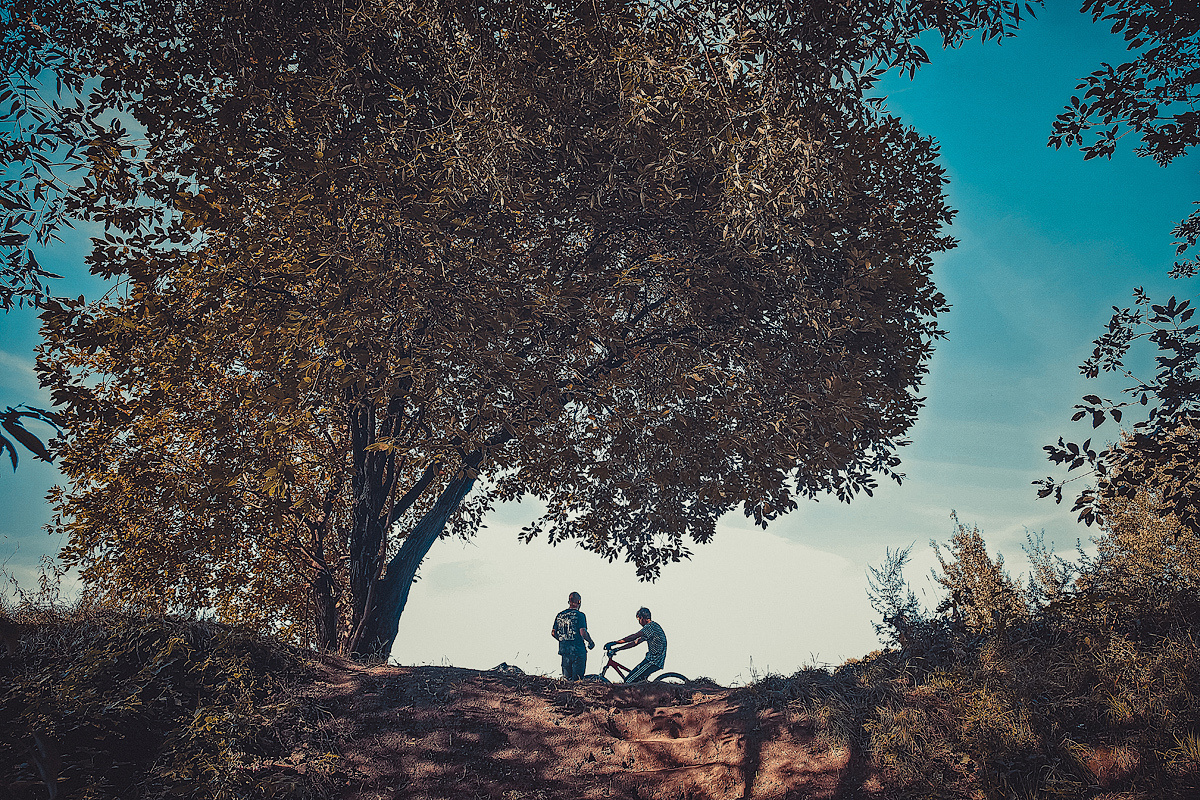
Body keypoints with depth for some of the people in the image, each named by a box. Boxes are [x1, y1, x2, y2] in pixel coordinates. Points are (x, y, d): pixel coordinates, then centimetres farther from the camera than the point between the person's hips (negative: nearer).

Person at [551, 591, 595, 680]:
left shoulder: (560, 615, 7)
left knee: (567, 677, 14)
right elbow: (583, 632, -18)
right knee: (577, 678, 2)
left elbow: (553, 633, 9)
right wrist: (591, 642, -1)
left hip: (563, 649, 5)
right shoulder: (579, 615, -10)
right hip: (577, 650, -5)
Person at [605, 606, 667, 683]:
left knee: (629, 681, -14)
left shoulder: (651, 626, -14)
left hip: (654, 662, -10)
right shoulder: (652, 626, 18)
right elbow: (636, 642, 18)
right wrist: (618, 649, 13)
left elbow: (634, 637, -24)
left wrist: (615, 642, -23)